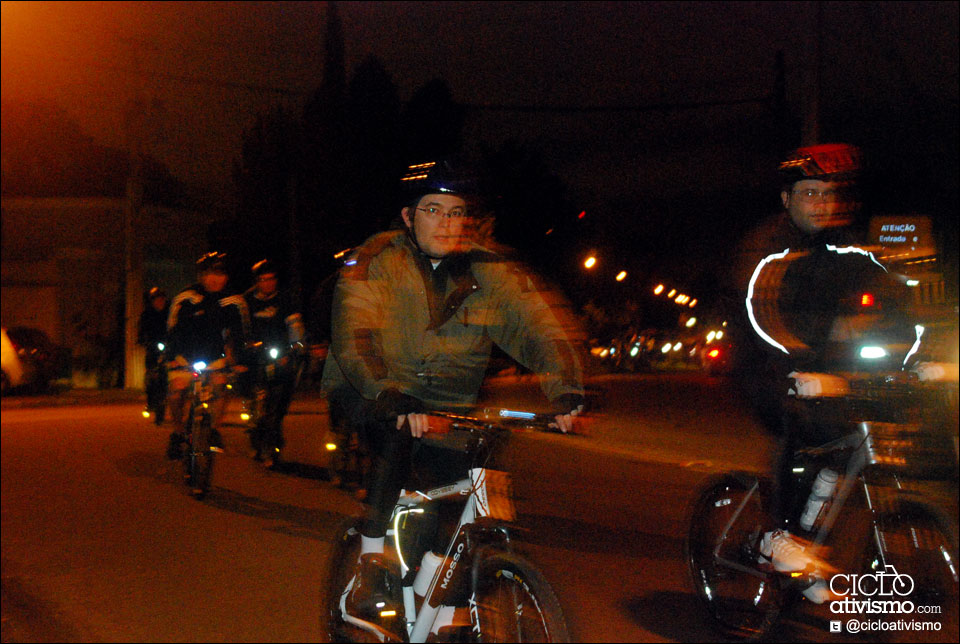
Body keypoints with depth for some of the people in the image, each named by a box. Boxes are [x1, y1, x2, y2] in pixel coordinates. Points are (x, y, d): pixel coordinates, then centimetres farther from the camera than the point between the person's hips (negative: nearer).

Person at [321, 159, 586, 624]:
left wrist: (565, 389, -35)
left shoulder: (490, 270, -5)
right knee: (398, 439, -33)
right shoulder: (376, 262, -14)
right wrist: (392, 398, -46)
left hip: (445, 402, 4)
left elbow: (536, 323, -16)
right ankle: (371, 561, -18)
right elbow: (353, 337, -28)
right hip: (372, 392, -3)